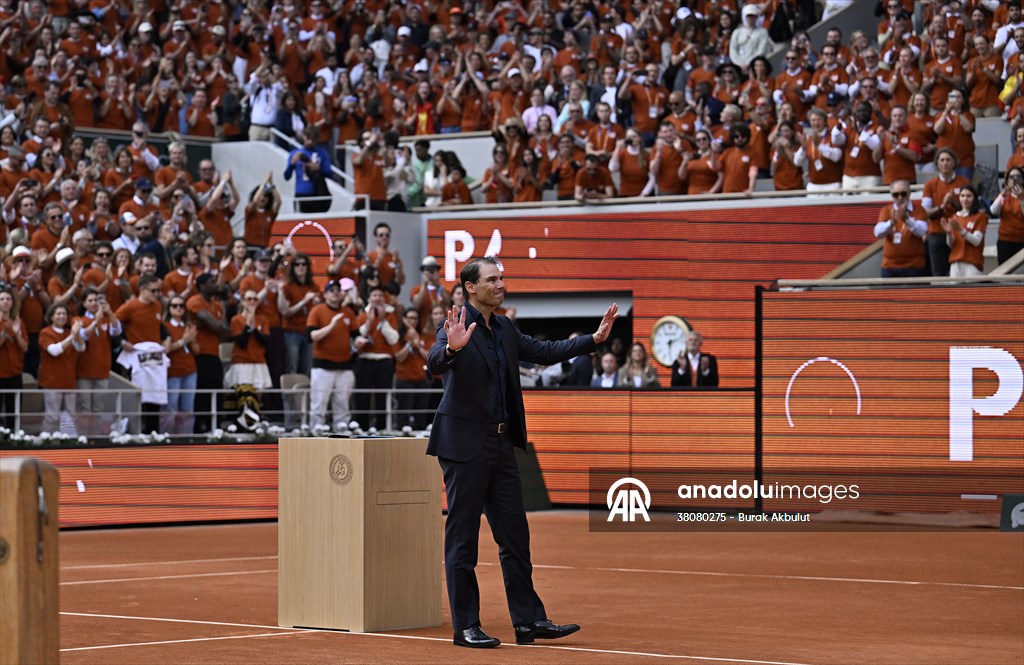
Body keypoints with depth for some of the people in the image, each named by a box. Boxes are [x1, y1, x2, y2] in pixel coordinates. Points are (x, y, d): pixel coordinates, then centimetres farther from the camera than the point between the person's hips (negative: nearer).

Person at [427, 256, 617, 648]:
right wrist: (451, 348, -49)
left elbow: (544, 352, 20)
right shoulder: (458, 325, -11)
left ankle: (529, 621, 14)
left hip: (500, 446, 8)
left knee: (515, 536, 9)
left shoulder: (504, 330, 12)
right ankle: (465, 627, 4)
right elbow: (434, 363, -27)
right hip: (465, 444, -8)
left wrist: (593, 339, 12)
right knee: (462, 538, -1)